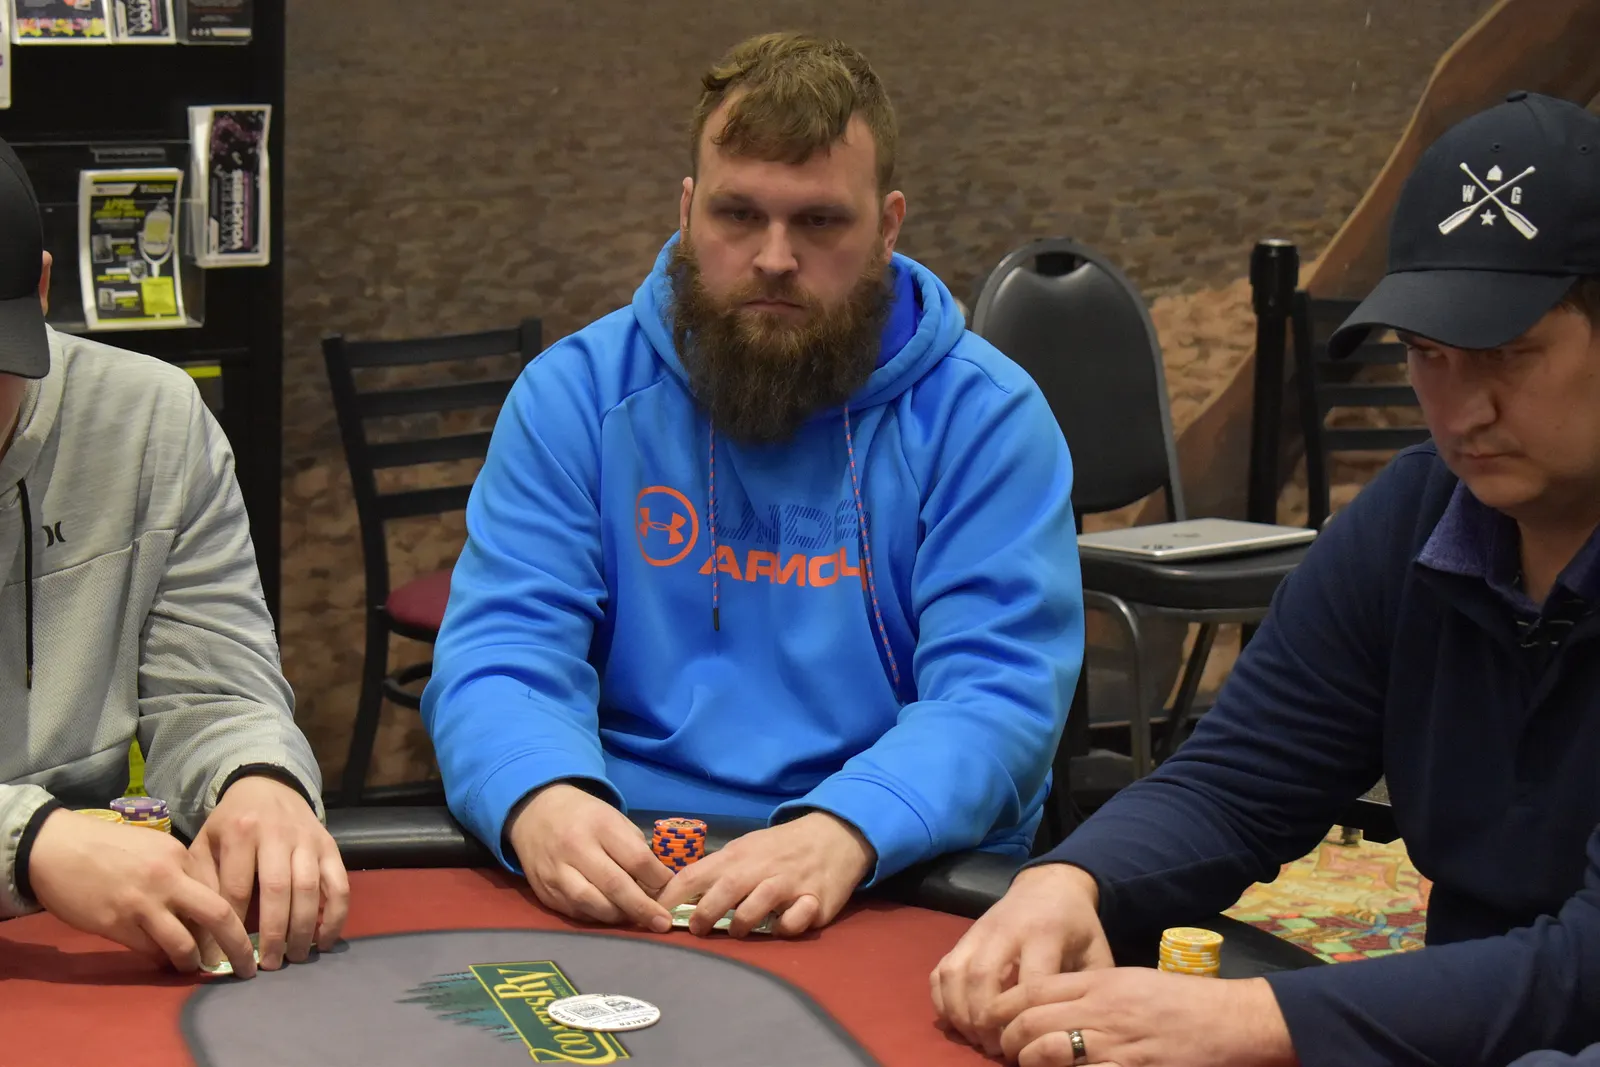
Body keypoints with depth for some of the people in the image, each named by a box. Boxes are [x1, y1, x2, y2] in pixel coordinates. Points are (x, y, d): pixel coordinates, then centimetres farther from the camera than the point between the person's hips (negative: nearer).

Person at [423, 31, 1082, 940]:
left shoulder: (986, 416, 1)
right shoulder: (576, 394, 7)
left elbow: (997, 695, -8)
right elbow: (501, 659, 0)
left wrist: (844, 833, -28)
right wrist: (542, 799, -24)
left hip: (900, 879, -2)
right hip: (619, 874, 2)